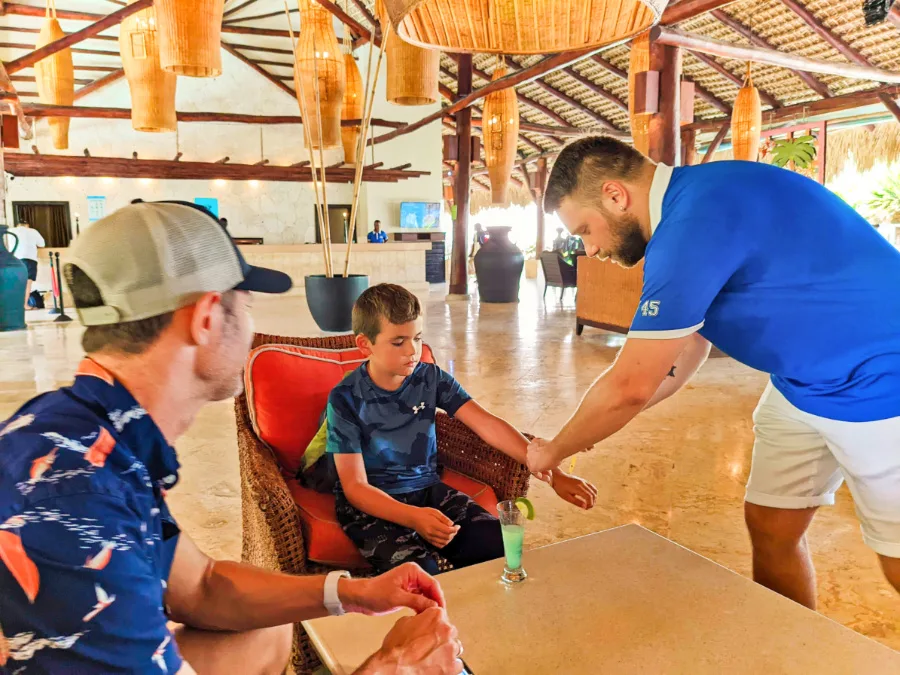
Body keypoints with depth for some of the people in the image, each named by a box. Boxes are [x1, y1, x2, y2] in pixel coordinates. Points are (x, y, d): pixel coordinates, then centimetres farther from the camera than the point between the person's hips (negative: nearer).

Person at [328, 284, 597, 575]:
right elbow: (355, 486, -15)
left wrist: (553, 474, -20)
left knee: (500, 546, -17)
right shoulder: (346, 398, -14)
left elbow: (488, 425, -11)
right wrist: (413, 518, -32)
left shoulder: (431, 378, -4)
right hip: (371, 502, -4)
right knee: (418, 570, -32)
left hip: (426, 488, 4)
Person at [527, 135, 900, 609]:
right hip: (805, 381, 9)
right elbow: (683, 353, 9)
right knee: (769, 527, 11)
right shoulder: (693, 202, 3)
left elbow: (630, 387, -24)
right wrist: (589, 426, 6)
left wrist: (554, 451, -7)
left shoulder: (694, 222, -28)